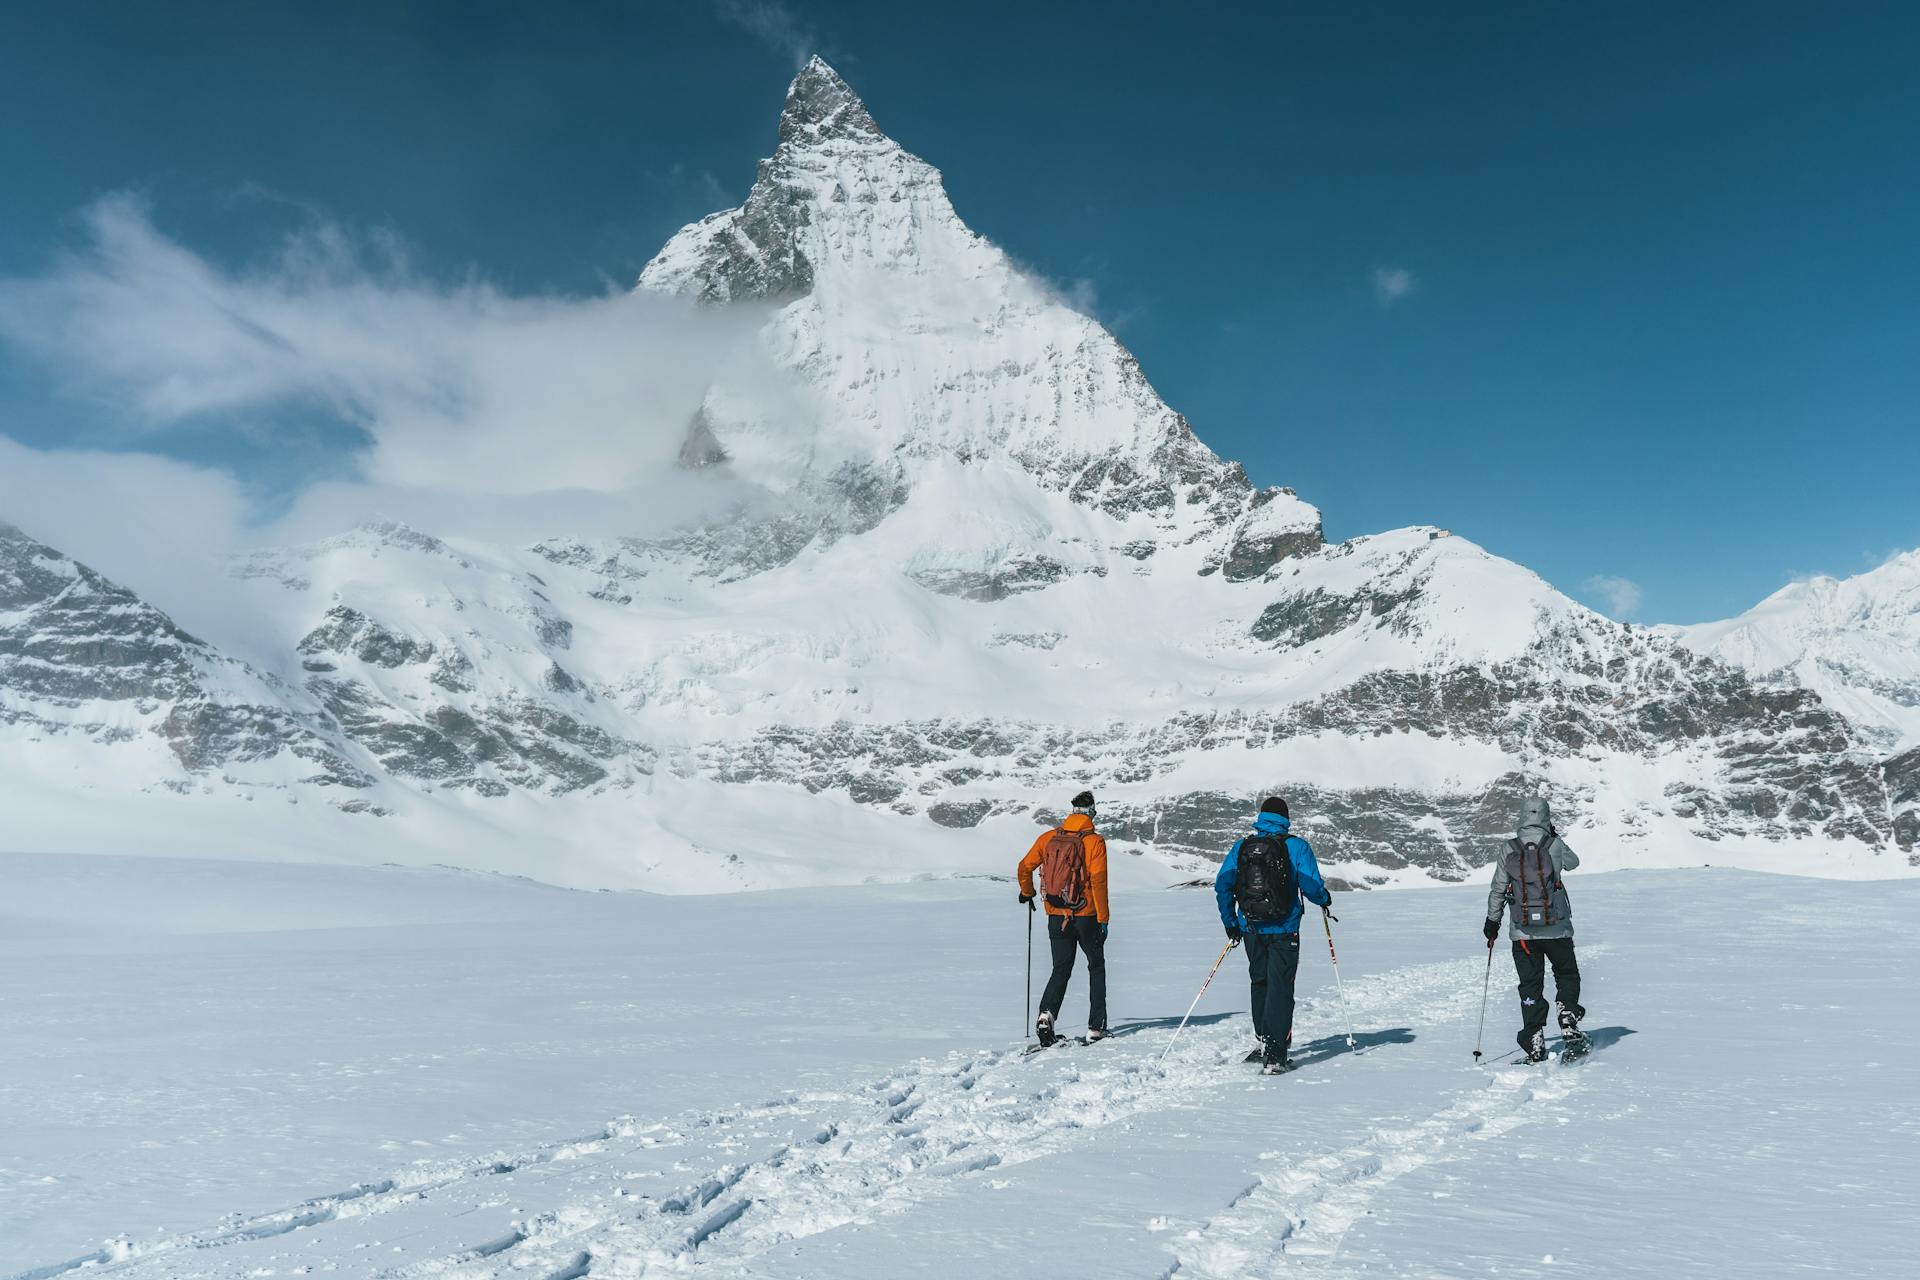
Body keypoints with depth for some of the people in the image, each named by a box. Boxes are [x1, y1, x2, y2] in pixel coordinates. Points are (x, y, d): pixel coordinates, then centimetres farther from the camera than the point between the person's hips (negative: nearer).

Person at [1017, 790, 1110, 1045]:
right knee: (1096, 967, 16)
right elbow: (1098, 880, -14)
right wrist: (1103, 919, -10)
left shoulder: (1049, 838, 2)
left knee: (1061, 970, 13)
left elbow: (1025, 866, 4)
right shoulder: (1095, 841, -9)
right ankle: (1096, 1027, 12)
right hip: (1085, 916, -3)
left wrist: (1026, 893, 22)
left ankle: (1046, 1014, -11)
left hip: (1056, 916, 3)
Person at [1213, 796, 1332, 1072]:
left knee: (1260, 984, 20)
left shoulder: (1241, 846, 4)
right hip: (1283, 931, -3)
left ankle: (1266, 1045, 28)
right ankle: (1274, 1055, -6)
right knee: (1280, 988, 0)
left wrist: (1230, 923, 12)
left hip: (1251, 929, 3)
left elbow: (1222, 885, 2)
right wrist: (1325, 899, 11)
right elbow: (1311, 885, -12)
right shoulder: (1296, 846, -5)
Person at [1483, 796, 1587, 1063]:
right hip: (1557, 928, -1)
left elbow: (1498, 890, 2)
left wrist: (1492, 921, 13)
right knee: (1567, 975, 21)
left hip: (1523, 932, 1)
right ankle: (1569, 1023, 8)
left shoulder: (1509, 850, -4)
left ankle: (1534, 1042, 6)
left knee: (1531, 986, 8)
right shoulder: (1555, 845, -8)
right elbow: (1573, 862, 16)